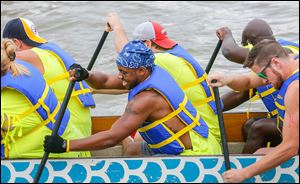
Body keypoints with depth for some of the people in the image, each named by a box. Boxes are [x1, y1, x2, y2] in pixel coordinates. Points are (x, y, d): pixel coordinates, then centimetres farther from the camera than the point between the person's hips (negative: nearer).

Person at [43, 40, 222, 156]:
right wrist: (86, 75, -18)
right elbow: (105, 82, 5)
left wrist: (65, 145, -27)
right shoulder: (152, 71, 0)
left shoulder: (146, 99, -27)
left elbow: (111, 138, -29)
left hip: (196, 154, -10)